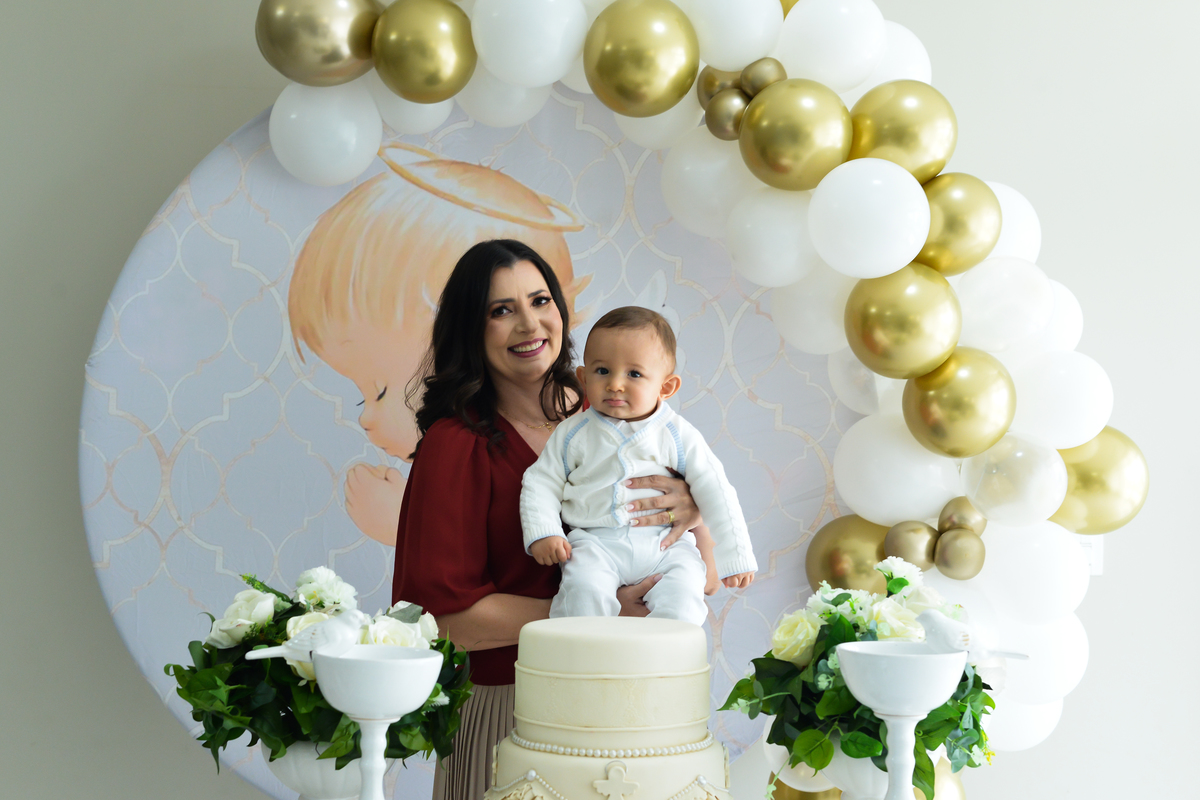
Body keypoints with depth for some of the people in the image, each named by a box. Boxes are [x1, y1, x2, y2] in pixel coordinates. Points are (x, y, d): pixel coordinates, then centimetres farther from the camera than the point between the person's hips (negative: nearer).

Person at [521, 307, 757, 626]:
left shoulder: (678, 435, 4)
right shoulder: (573, 434, 6)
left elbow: (715, 492, 6)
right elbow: (541, 483, 11)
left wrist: (735, 558, 3)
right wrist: (542, 533, -6)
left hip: (665, 543, 0)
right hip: (595, 542, 0)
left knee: (683, 592, -25)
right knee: (585, 589, -28)